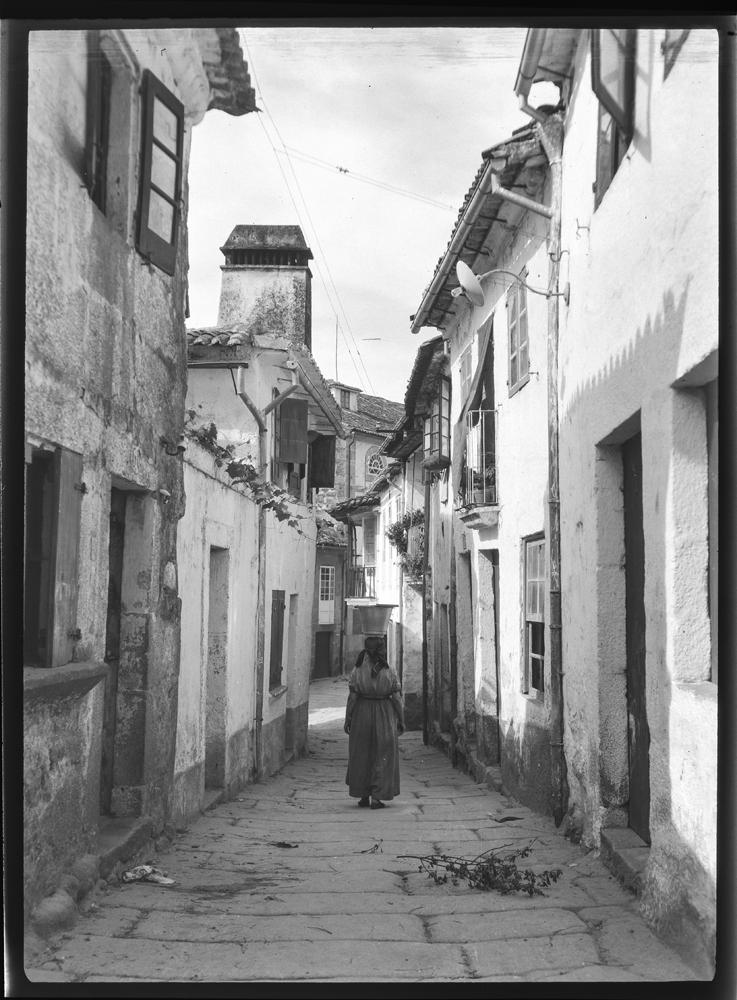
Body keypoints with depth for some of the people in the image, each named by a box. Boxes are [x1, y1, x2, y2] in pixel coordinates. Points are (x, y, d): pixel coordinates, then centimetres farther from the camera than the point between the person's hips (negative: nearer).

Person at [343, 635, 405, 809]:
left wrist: (348, 720, 2)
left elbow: (352, 697, -7)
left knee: (361, 755, 13)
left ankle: (363, 796, 16)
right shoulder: (388, 671, -7)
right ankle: (377, 797, 2)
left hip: (362, 714, 1)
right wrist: (401, 720, 4)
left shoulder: (357, 671, -7)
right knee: (382, 756, 7)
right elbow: (397, 698, -5)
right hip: (385, 716, -1)